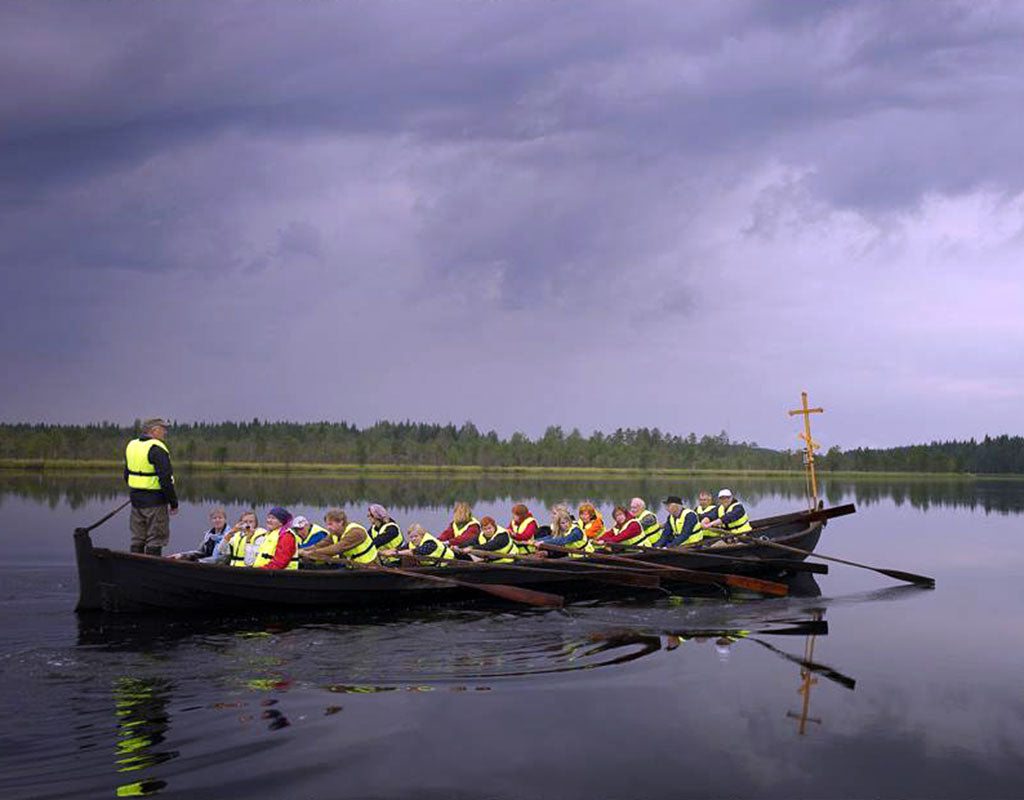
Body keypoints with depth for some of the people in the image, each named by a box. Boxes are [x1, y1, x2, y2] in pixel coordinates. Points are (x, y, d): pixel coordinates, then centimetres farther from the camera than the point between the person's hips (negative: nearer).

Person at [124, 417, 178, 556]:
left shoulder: (131, 446, 11)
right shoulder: (157, 449, -16)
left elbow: (127, 476, 18)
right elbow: (166, 480, -20)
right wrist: (173, 503, -13)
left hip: (136, 502, 8)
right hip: (155, 503, -8)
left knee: (137, 539, 14)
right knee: (155, 539, -1)